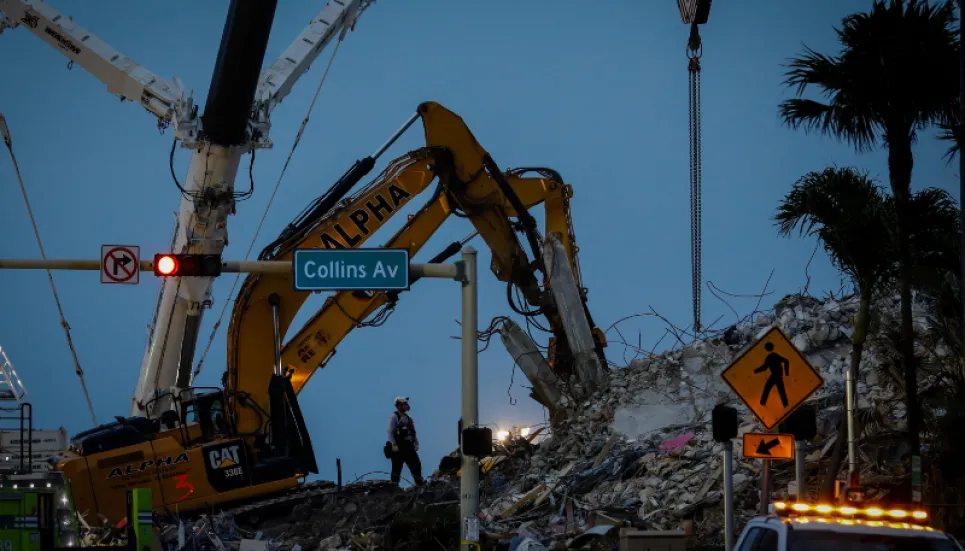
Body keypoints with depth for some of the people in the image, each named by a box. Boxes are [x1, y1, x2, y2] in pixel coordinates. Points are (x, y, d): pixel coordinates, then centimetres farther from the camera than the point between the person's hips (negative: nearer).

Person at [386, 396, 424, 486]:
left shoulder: (408, 418, 19)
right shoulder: (394, 417, -4)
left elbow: (413, 432, 23)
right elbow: (390, 432, -11)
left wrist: (416, 443, 10)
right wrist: (394, 444, -20)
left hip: (409, 447, 7)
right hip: (398, 448, -7)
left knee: (416, 465, 3)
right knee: (397, 468, -6)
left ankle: (420, 484, 6)